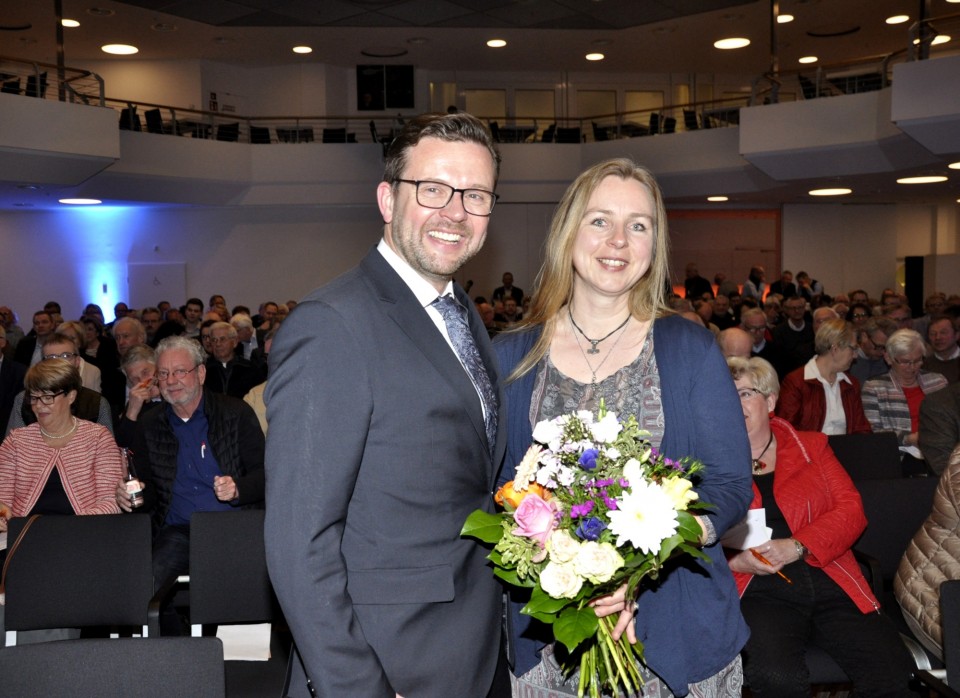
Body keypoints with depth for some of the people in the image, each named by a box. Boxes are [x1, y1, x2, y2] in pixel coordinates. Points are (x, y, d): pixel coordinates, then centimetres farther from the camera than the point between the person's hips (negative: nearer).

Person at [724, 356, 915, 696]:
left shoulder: (811, 445, 17)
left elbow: (851, 509, 6)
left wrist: (796, 547, -10)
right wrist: (735, 561, -14)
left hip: (829, 580, 3)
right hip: (758, 589, -2)